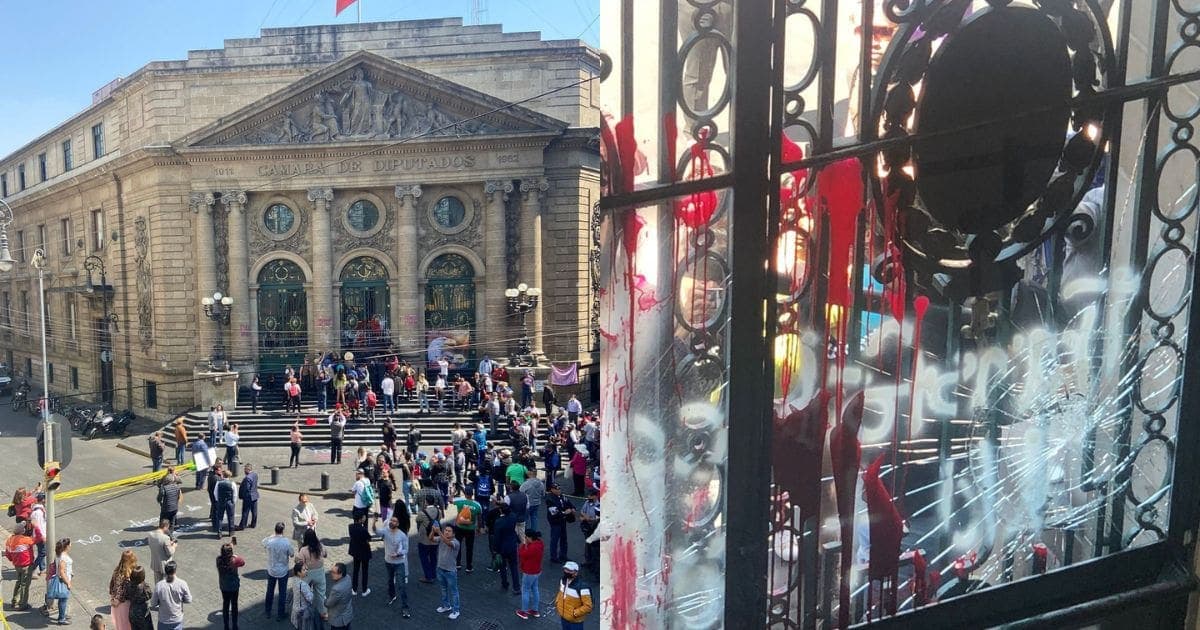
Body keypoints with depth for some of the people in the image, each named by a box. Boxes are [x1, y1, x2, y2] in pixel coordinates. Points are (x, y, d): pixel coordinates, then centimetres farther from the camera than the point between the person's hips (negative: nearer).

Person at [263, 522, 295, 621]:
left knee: (270, 591, 22)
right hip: (283, 571, -2)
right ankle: (280, 615, 23)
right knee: (282, 593, 13)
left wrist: (273, 536, 13)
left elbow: (263, 542, 8)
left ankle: (268, 613, 35)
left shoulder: (269, 541, -18)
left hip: (271, 570, 2)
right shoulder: (287, 542, -23)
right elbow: (292, 554, -9)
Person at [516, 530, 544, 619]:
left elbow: (522, 554, -22)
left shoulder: (533, 547, -31)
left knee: (525, 591, 6)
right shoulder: (538, 543, -1)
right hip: (536, 571, 9)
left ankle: (524, 612, 18)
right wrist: (526, 544, -5)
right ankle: (535, 610, 30)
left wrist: (524, 544, -16)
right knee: (535, 589, 18)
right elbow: (528, 553, 8)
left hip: (529, 573, -9)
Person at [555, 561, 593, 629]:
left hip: (575, 621, -7)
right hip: (564, 617, 7)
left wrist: (575, 613, -24)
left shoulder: (582, 588, -30)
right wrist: (557, 603, 2)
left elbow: (588, 606, -25)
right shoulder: (563, 581, -7)